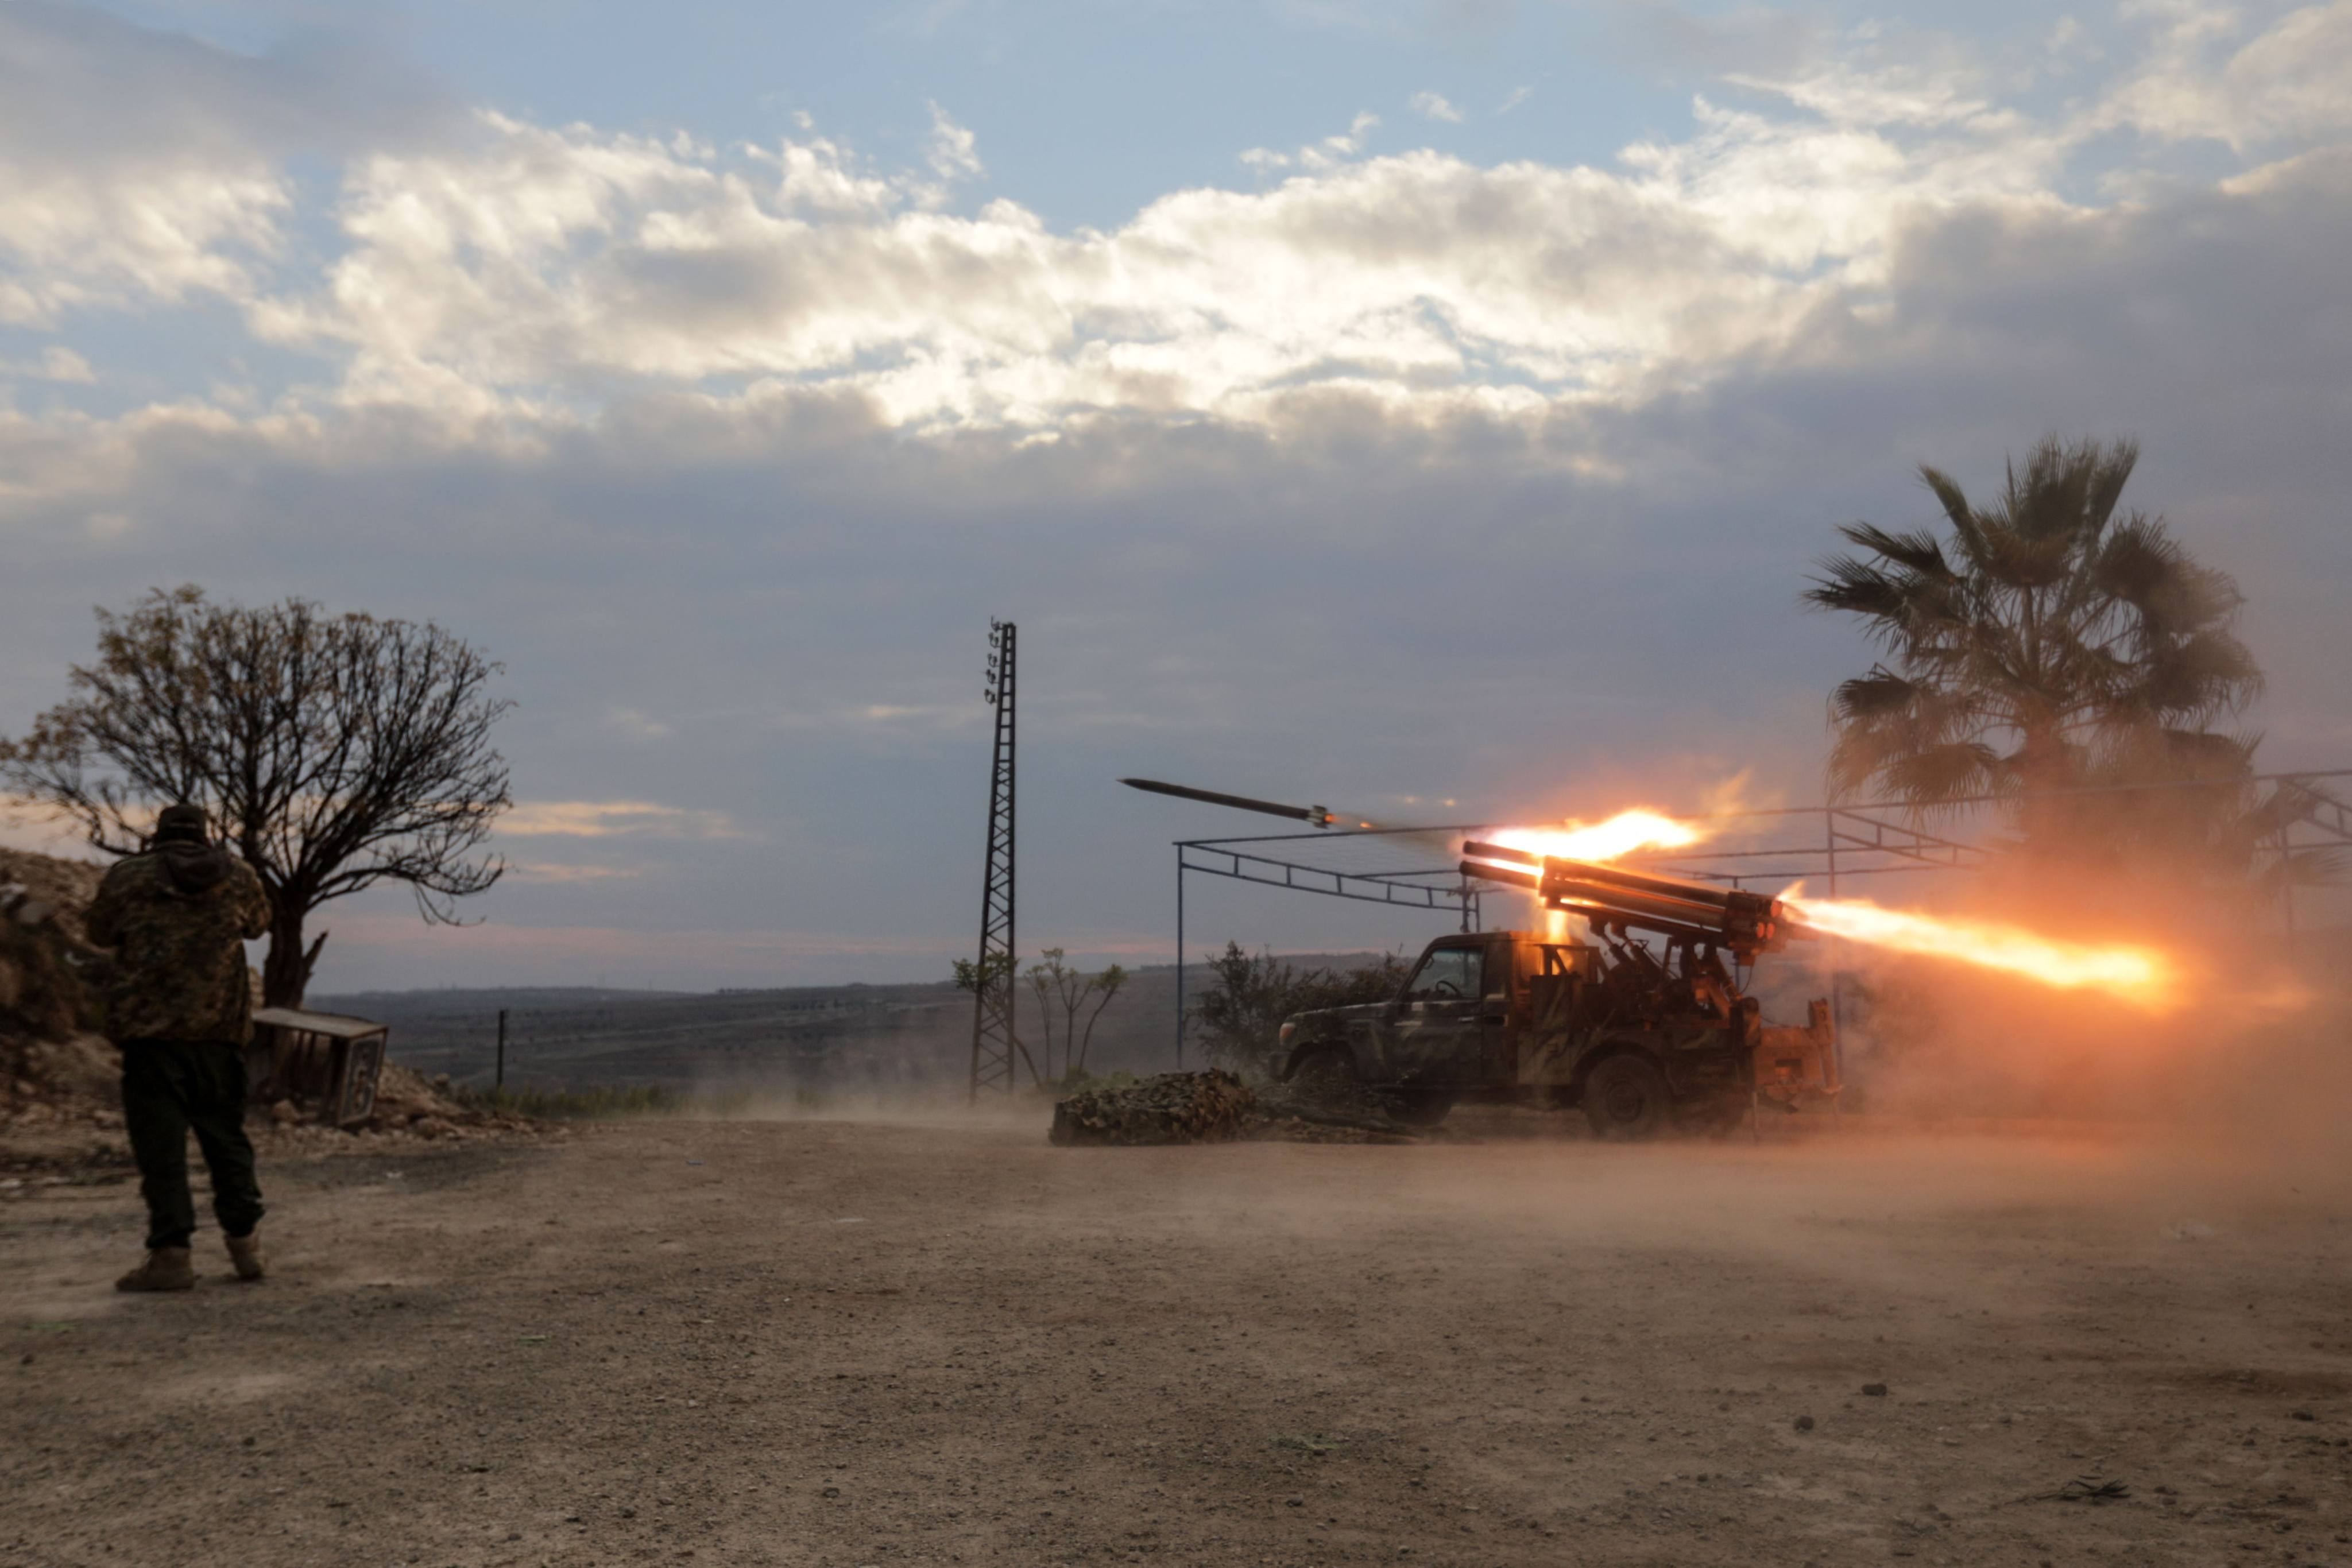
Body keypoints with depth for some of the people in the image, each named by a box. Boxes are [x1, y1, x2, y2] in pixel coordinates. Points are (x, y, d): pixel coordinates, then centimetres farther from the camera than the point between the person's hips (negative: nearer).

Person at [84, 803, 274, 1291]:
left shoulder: (127, 876, -1)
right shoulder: (237, 876, 4)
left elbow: (98, 933, 13)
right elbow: (259, 923, 22)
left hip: (151, 1030, -2)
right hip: (220, 1030, 3)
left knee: (161, 1145, 1)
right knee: (226, 1138, 14)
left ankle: (171, 1255, -2)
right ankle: (245, 1242, 17)